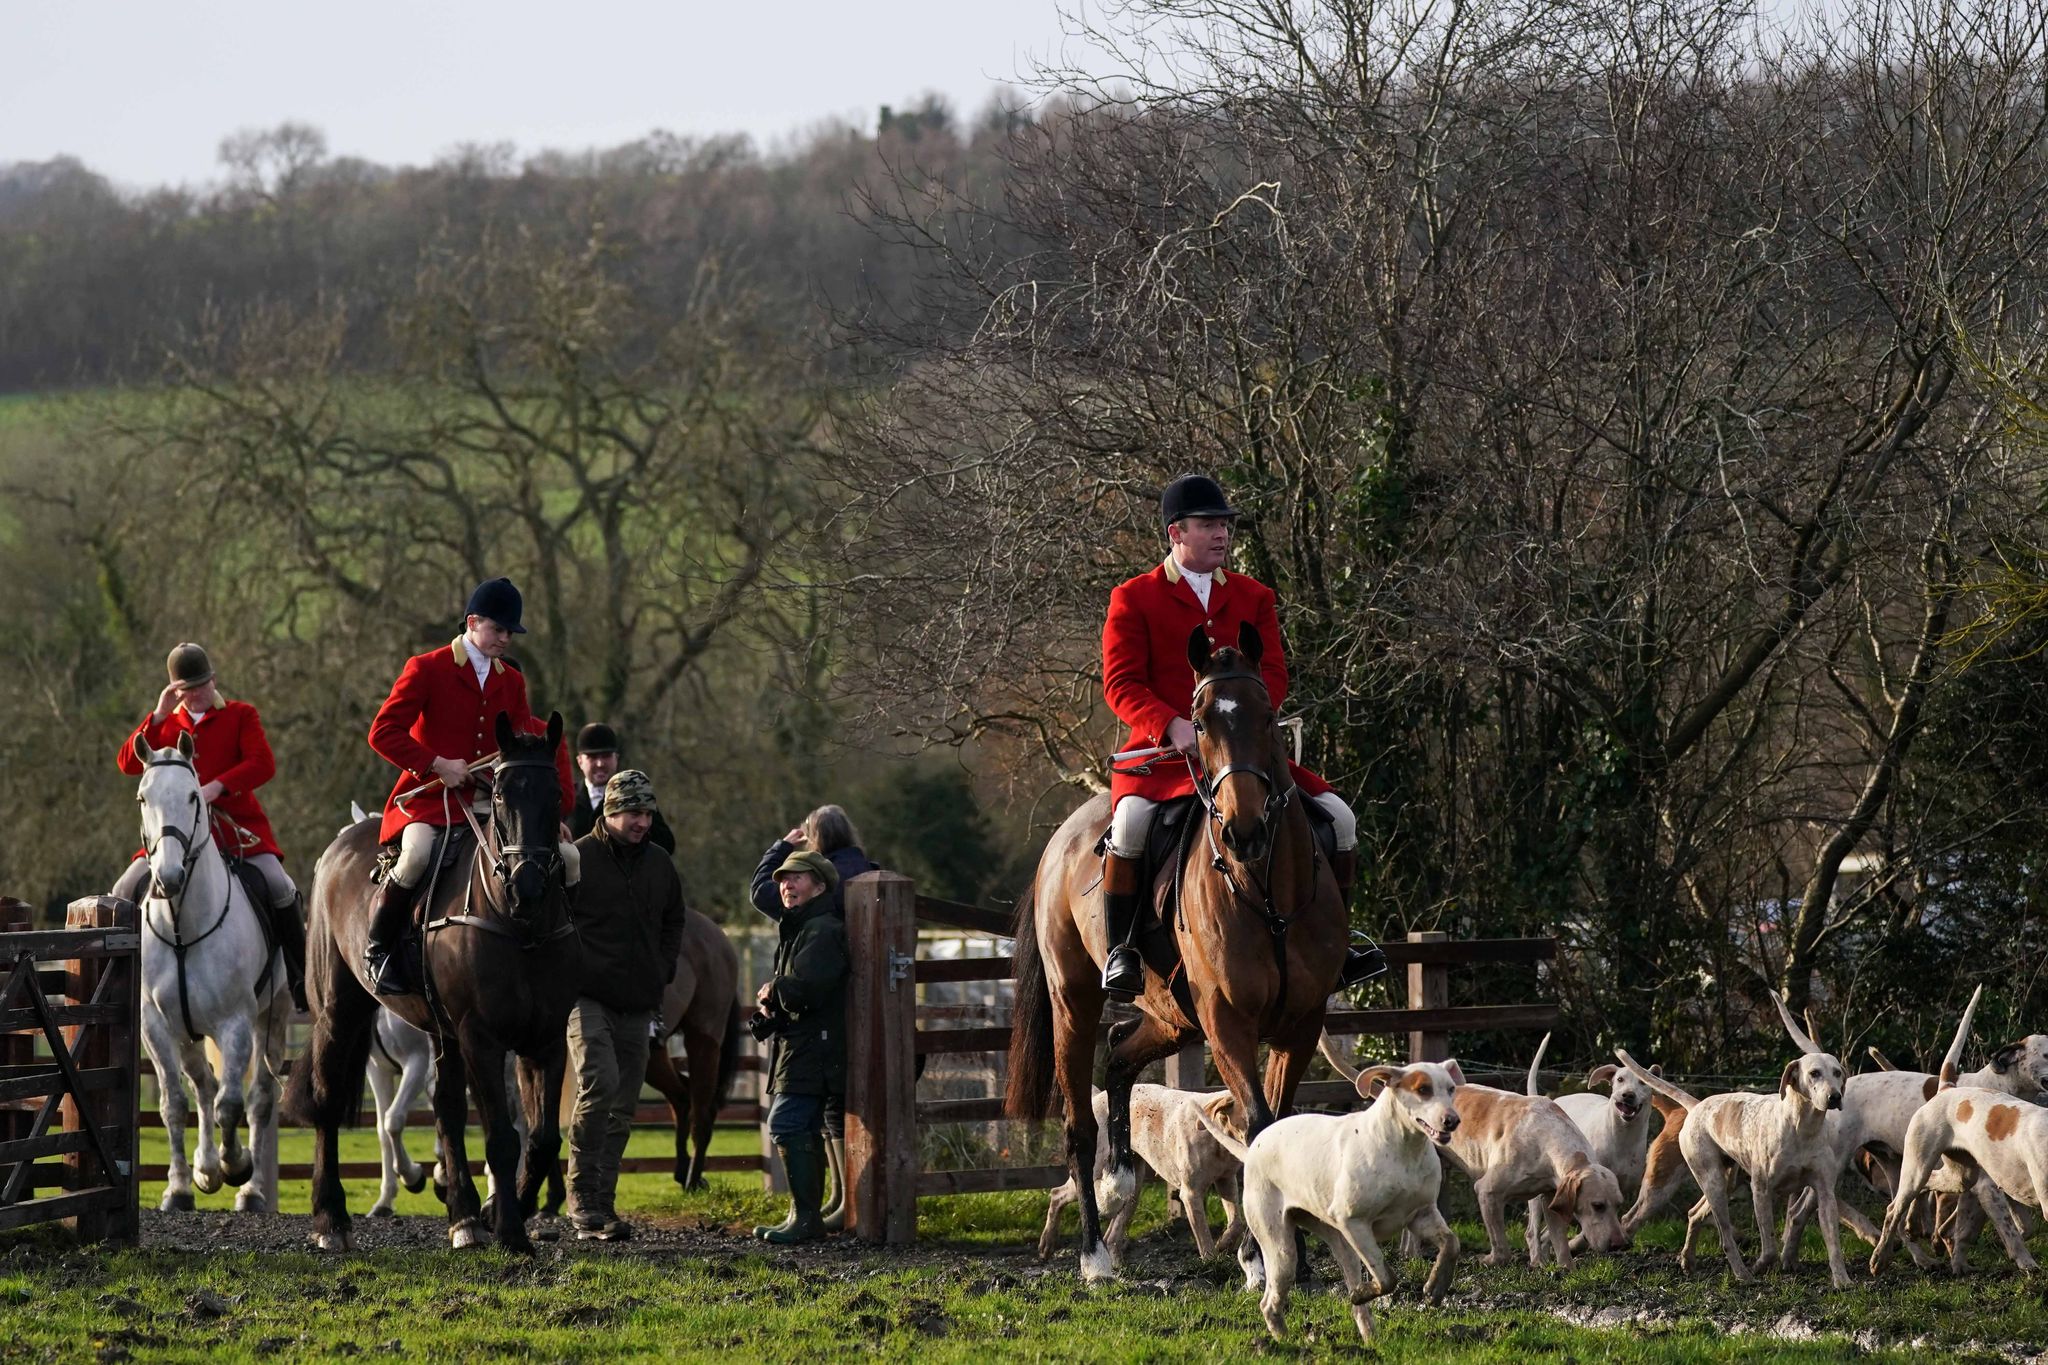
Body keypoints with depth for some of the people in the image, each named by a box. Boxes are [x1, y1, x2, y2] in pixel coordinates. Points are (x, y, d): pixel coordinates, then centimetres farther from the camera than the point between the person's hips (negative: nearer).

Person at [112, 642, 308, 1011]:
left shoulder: (240, 715, 6)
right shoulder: (165, 724, 14)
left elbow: (263, 764, -9)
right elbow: (127, 763, 0)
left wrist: (216, 787, -24)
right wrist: (159, 715, -9)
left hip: (237, 826, -3)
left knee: (278, 886, -23)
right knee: (126, 891, -10)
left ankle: (301, 978, -11)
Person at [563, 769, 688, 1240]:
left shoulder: (660, 865, 13)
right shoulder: (578, 858, -6)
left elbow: (673, 922, 26)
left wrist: (663, 972, 12)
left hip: (637, 1005, 6)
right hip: (588, 997, -6)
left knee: (623, 1107, 7)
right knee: (600, 1081, -23)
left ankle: (603, 1204, 14)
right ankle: (583, 1198, -16)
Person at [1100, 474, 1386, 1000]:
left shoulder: (1254, 597, 16)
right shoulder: (1132, 599, 4)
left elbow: (1272, 676, 6)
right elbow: (1121, 683, -6)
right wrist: (1173, 726, -24)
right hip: (1161, 754, -4)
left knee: (1338, 816, -9)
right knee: (1131, 819, -36)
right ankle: (1121, 950, -23)